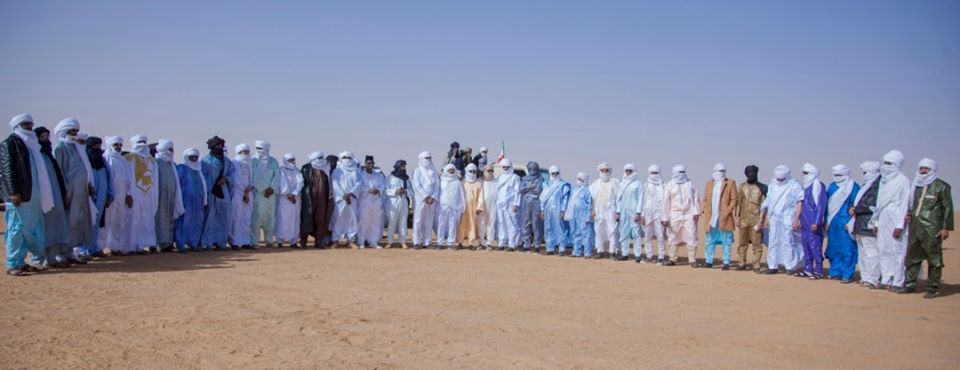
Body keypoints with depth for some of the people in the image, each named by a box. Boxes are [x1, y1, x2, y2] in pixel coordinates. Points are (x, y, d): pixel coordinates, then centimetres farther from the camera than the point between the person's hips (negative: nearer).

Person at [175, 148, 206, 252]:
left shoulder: (199, 168, 16)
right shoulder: (181, 168, -2)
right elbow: (177, 182, -7)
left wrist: (205, 197, 15)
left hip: (197, 200, 6)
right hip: (185, 200, -6)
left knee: (197, 222, 7)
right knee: (184, 221, -6)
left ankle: (193, 243, 15)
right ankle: (181, 245, -2)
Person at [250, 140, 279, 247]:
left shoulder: (274, 162, 9)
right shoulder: (254, 161, -1)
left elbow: (277, 177, 4)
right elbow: (252, 176, -6)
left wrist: (272, 188, -8)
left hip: (270, 193, 3)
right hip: (257, 192, -3)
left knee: (269, 216, 8)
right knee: (256, 216, -8)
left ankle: (269, 240, 17)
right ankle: (254, 241, -5)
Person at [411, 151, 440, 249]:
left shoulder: (433, 172, 14)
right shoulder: (417, 171, 4)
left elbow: (437, 185, 8)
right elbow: (417, 185, -6)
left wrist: (433, 197, -7)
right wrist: (426, 197, -12)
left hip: (432, 200, 3)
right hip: (420, 199, -3)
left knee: (429, 221, 2)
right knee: (418, 220, -5)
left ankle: (427, 242, 5)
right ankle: (417, 242, -3)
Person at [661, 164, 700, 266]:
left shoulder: (690, 184, 11)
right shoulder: (669, 185, 5)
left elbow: (696, 198, 9)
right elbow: (666, 202, 3)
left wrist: (696, 212, -2)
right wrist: (665, 218, -2)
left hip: (689, 215, 1)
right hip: (675, 215, -1)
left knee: (692, 237, -4)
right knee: (673, 237, 2)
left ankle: (692, 260, -1)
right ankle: (672, 259, 13)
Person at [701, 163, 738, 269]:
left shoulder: (730, 183, 1)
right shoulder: (709, 183, 14)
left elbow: (734, 199, -3)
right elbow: (705, 199, 14)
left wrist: (728, 211, -13)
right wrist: (705, 211, 1)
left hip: (724, 218, -4)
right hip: (711, 217, 4)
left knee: (726, 241, 1)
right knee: (710, 240, 8)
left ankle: (726, 263, 4)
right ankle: (709, 261, 14)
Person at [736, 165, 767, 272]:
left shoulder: (761, 187, 2)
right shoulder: (742, 186, 10)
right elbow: (738, 202, 11)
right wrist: (737, 217, 6)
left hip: (756, 219, -3)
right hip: (744, 219, 3)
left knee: (757, 243, -3)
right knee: (742, 242, 7)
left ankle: (756, 265, 2)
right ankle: (742, 263, 16)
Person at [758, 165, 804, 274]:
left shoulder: (794, 185, -5)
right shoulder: (772, 185, 12)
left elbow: (799, 203, -8)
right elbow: (767, 203, 16)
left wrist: (796, 219, -13)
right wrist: (764, 219, 15)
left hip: (788, 219, -5)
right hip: (774, 218, 5)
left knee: (788, 242, -3)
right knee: (773, 242, 6)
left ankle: (789, 267, 5)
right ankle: (773, 266, 12)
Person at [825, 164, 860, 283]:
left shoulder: (853, 187, -5)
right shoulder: (832, 186, 13)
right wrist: (826, 221, 12)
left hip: (845, 223, -6)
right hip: (832, 223, 6)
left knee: (847, 249, -5)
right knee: (833, 248, 10)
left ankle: (847, 275, -2)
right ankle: (835, 272, 19)